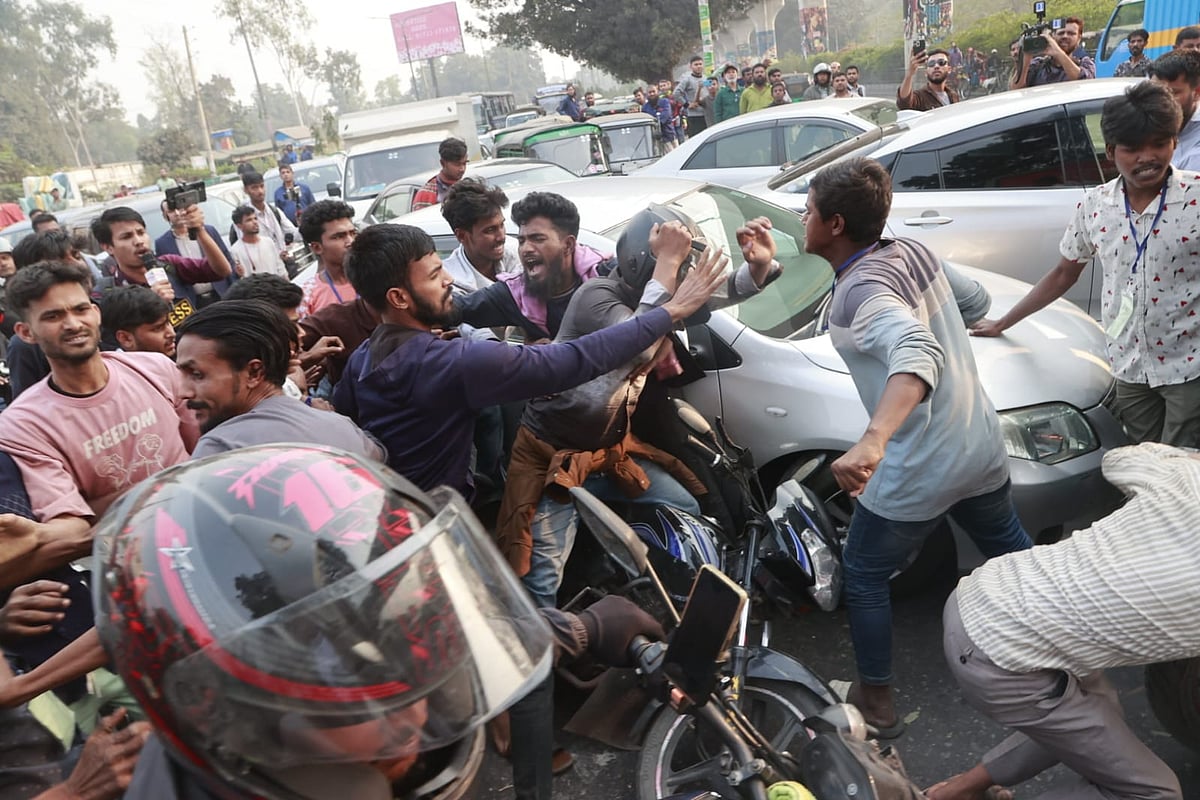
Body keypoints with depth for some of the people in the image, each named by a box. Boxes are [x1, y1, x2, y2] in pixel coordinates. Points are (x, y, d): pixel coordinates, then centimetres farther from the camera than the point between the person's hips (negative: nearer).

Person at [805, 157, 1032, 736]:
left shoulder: (862, 289, -25)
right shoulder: (914, 252, 0)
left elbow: (918, 354, -43)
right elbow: (977, 302, 15)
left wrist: (873, 440, -57)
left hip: (917, 474, -8)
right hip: (981, 448, 8)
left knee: (863, 579, 13)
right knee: (1011, 549, 30)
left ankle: (877, 700, 27)